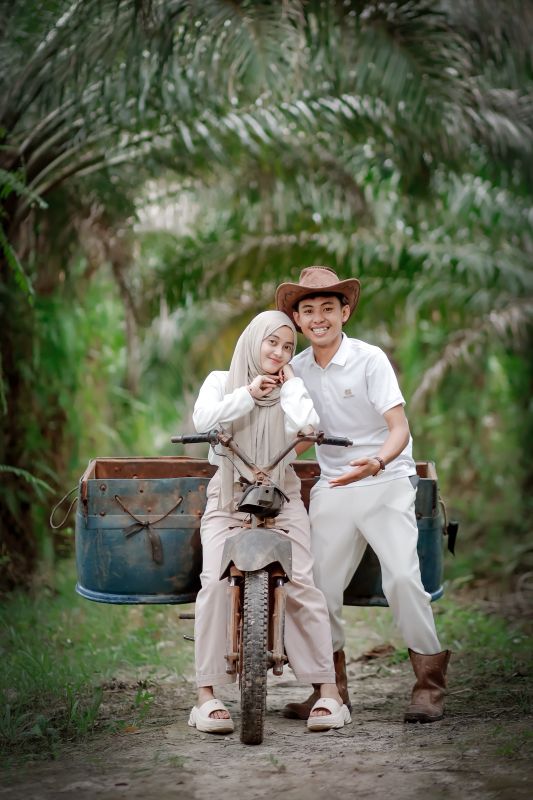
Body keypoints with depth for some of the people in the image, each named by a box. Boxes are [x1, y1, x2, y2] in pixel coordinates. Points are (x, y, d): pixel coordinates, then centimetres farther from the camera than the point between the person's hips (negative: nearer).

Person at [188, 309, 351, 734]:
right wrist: (248, 393, -12)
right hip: (227, 499, 0)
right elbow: (203, 420, -10)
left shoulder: (289, 390, 11)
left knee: (301, 584, -16)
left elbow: (304, 424, -11)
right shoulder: (221, 381, 11)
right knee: (216, 583, -20)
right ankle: (207, 695, -16)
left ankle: (328, 691, -12)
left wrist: (291, 381, 0)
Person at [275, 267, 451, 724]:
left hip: (386, 484, -4)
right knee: (319, 585, -1)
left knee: (403, 577, -18)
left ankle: (429, 684, -5)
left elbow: (400, 429, -15)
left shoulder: (369, 359, -9)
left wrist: (377, 462, -34)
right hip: (332, 488, 5)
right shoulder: (298, 368, 5)